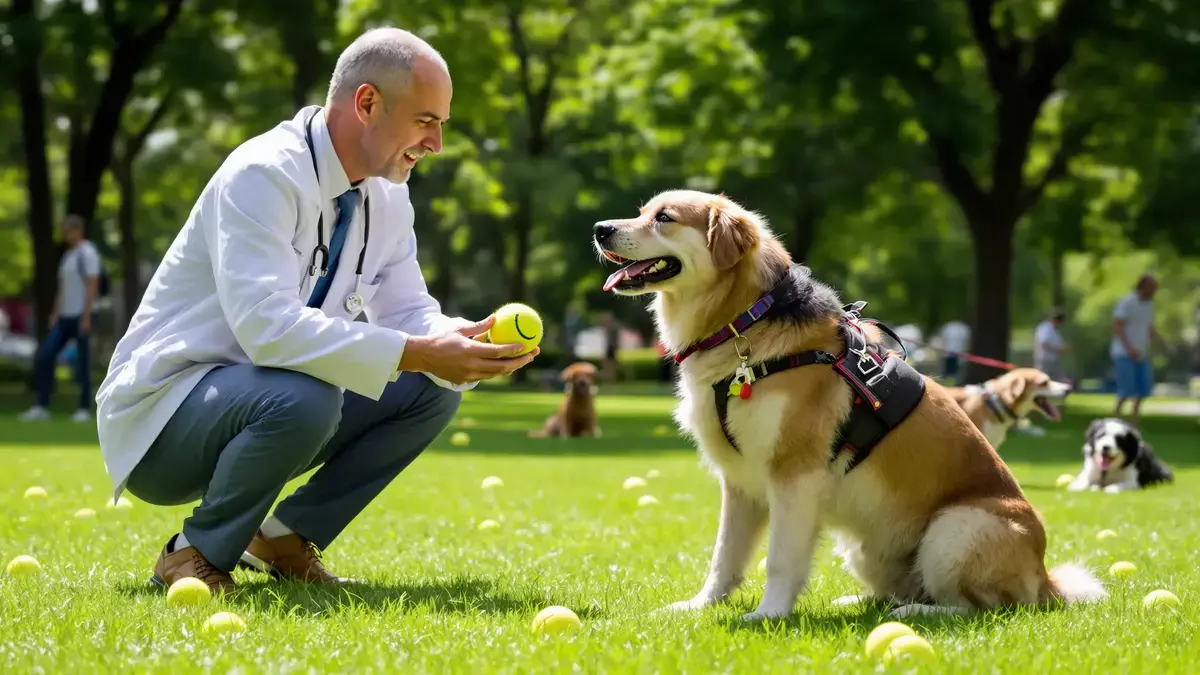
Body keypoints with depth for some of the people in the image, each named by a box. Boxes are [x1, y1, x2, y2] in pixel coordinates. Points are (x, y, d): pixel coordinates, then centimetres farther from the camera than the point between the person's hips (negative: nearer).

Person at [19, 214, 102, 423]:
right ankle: (41, 407, -1)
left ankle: (84, 409, 5)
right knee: (44, 358, -1)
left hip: (82, 315, -9)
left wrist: (86, 317, -21)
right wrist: (55, 315, 14)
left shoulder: (87, 253, -9)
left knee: (82, 363, -3)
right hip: (65, 317, 9)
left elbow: (92, 286, -16)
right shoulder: (67, 255, 18)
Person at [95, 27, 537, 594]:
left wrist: (462, 341, -17)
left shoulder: (387, 197, 3)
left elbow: (409, 314, 7)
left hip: (263, 403, 8)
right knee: (301, 398, -36)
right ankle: (196, 554, -11)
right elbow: (266, 325, -34)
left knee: (434, 390, -4)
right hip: (160, 416, -8)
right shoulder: (263, 175, -23)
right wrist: (418, 354, -36)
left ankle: (286, 537, 5)